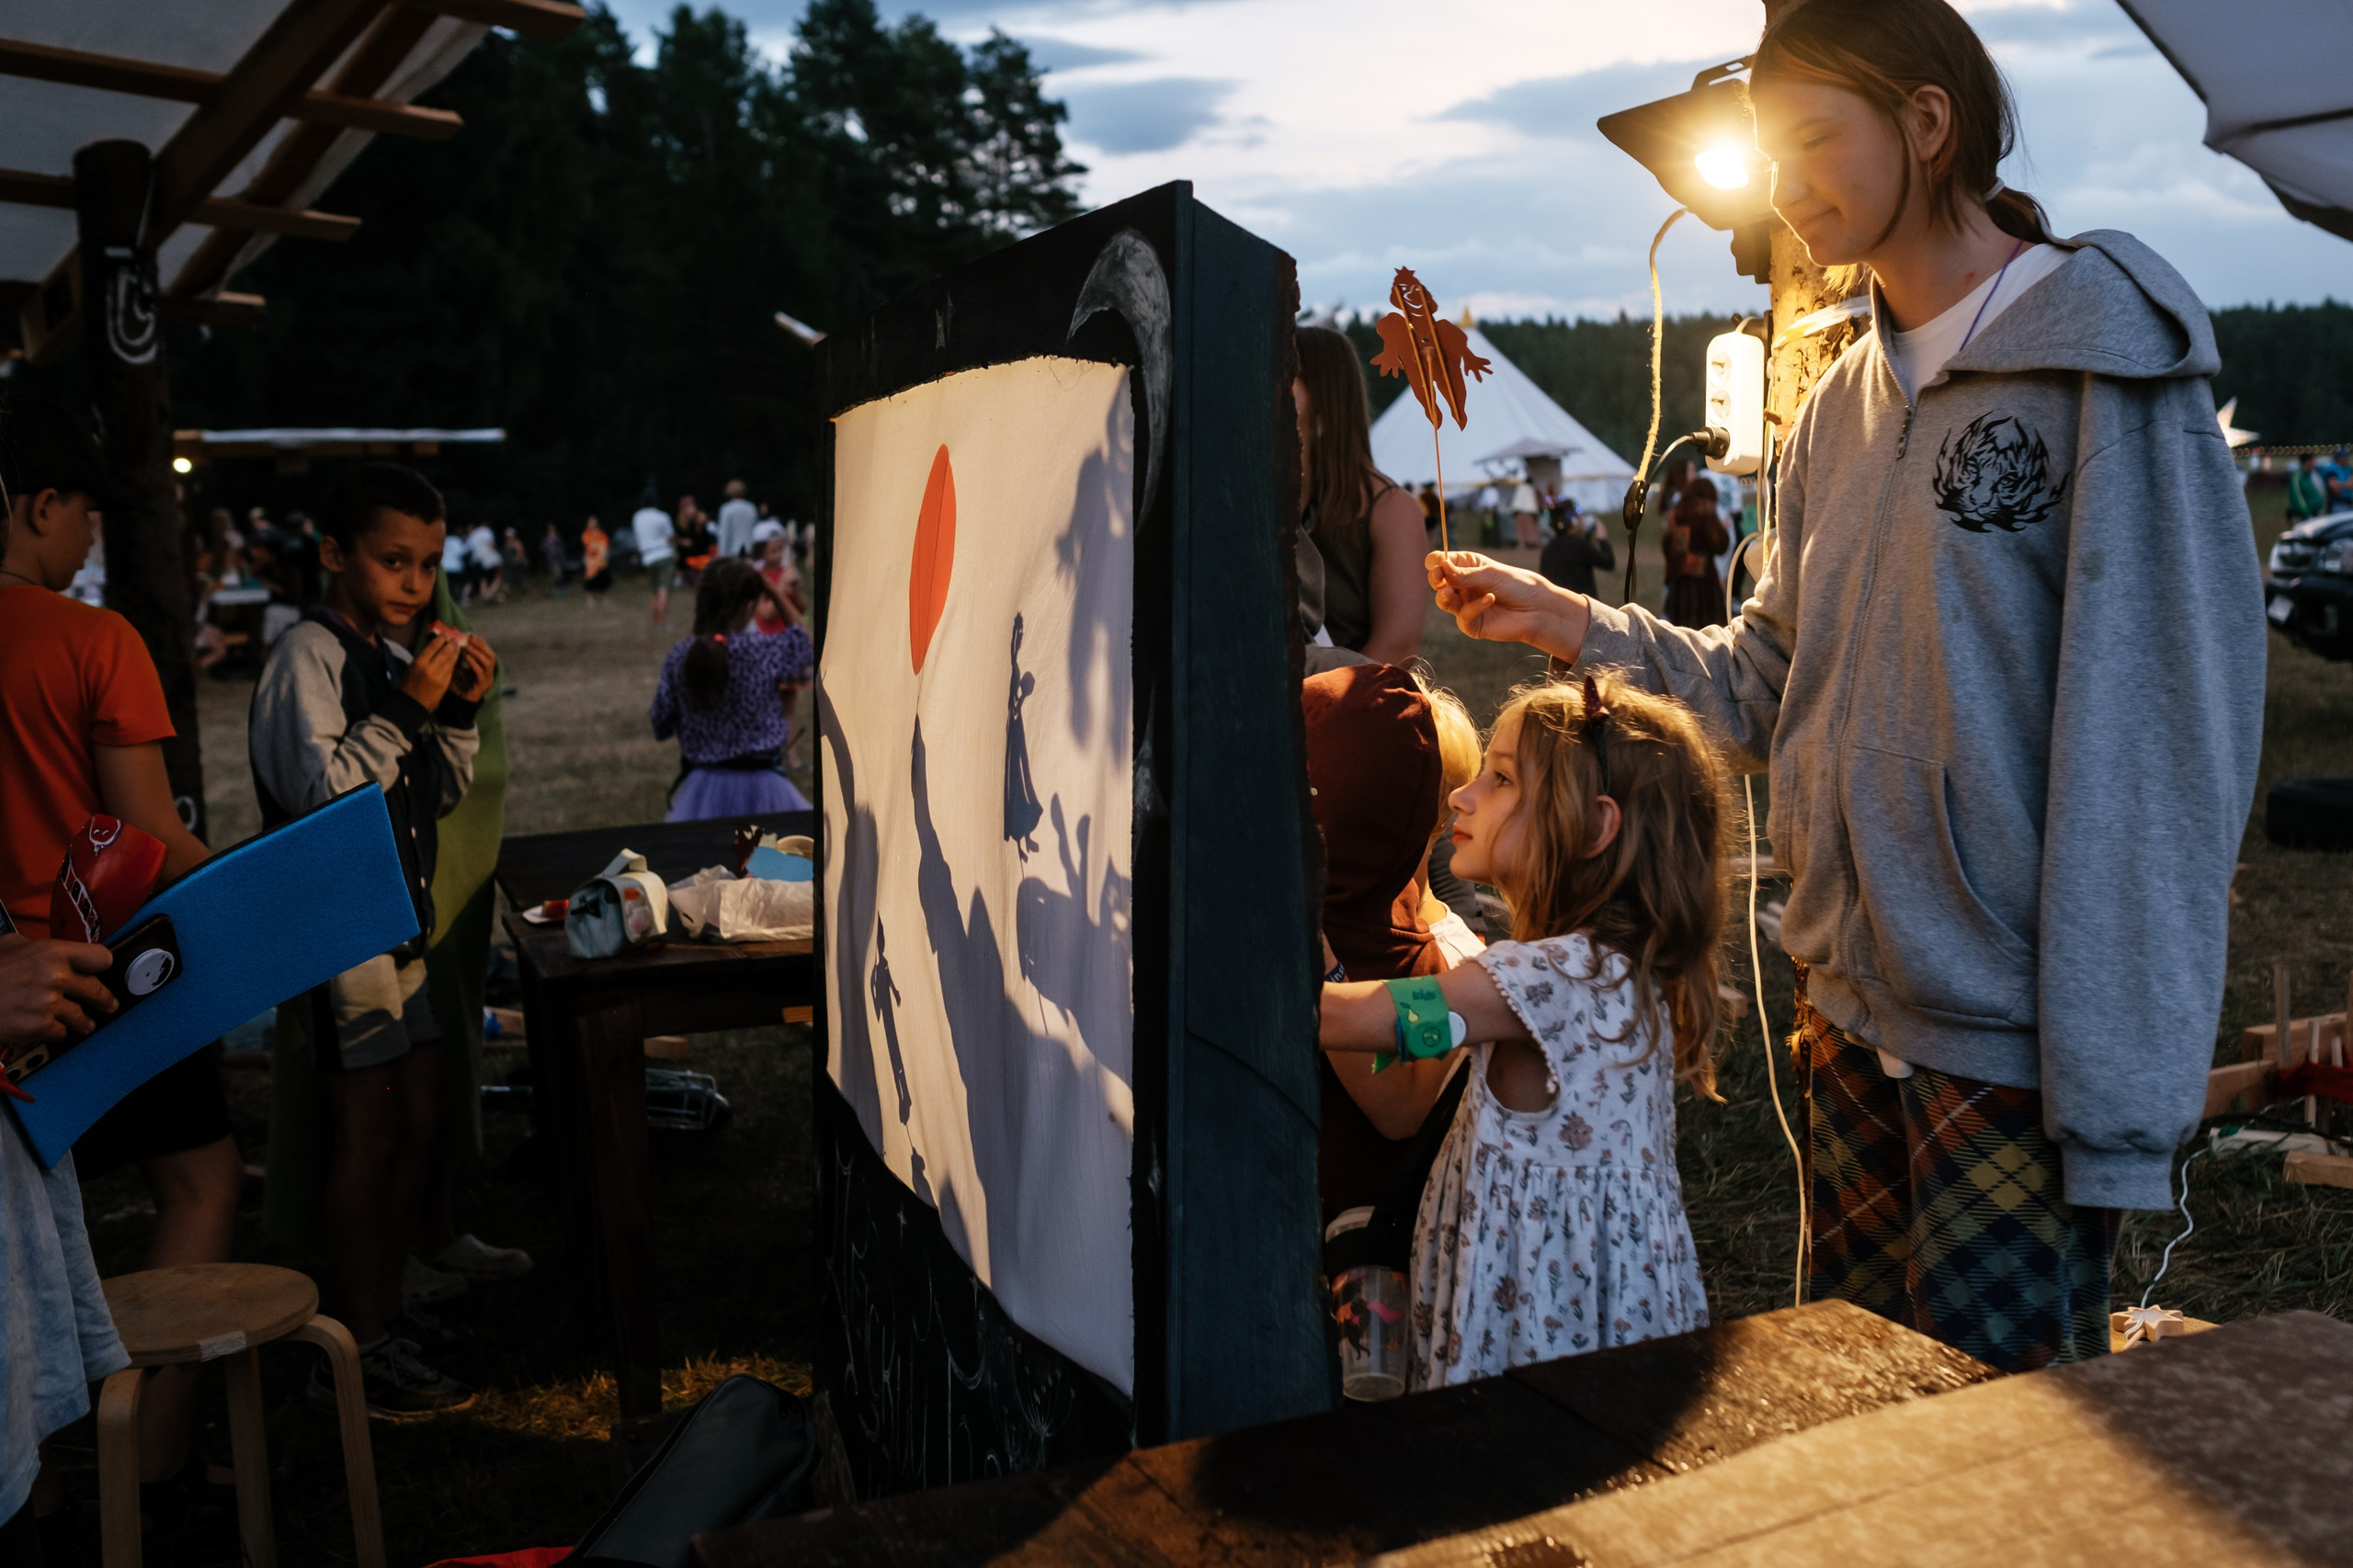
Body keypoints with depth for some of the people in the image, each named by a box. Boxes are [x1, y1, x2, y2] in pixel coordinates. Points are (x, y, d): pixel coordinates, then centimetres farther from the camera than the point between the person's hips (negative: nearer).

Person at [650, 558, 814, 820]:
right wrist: (773, 590, 6)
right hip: (761, 786, -3)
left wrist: (656, 694, 23)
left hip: (702, 787, 3)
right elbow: (804, 645, 8)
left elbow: (662, 727, 2)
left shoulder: (680, 655, -5)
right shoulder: (764, 653, -14)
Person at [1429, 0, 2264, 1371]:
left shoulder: (2103, 368, -12)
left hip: (2011, 1034, -7)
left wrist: (2123, 1095, -19)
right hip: (1856, 1008, 7)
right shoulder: (1844, 406, 11)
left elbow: (2166, 746, -17)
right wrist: (1575, 625, -1)